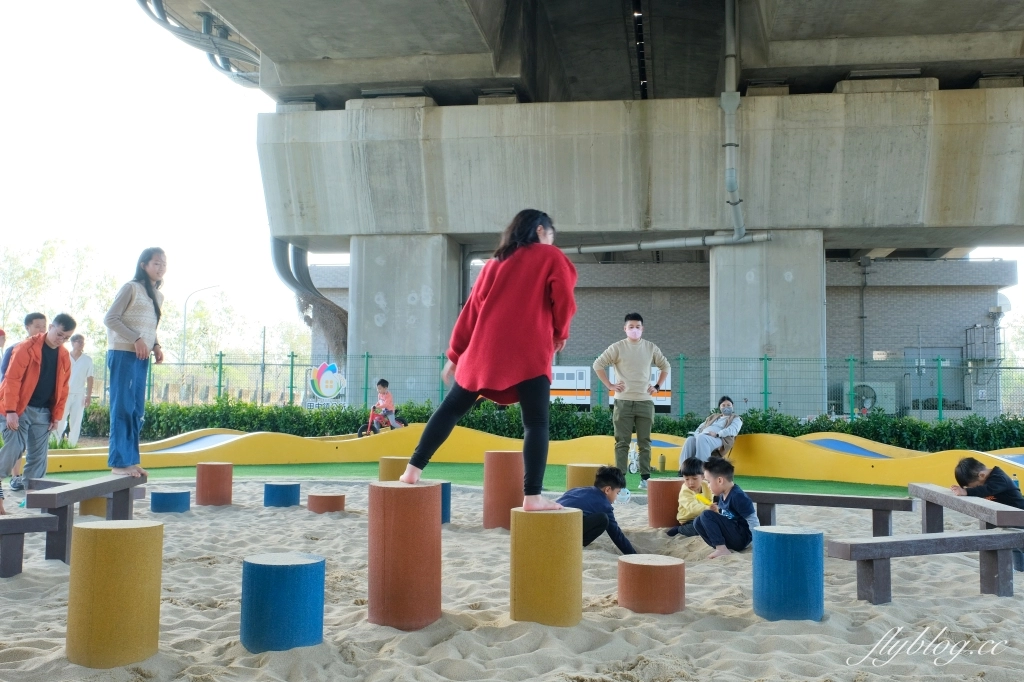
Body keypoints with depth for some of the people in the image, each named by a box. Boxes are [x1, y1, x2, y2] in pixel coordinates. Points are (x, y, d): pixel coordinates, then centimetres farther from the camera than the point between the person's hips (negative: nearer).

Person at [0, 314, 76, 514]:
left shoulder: (64, 356, 8)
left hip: (43, 412, 6)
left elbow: (62, 388, 12)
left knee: (38, 456, 6)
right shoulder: (27, 347, -11)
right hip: (20, 409, -6)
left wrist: (56, 415, 6)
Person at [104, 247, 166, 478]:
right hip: (123, 354, -7)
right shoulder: (131, 288, -5)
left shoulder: (157, 296, 17)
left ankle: (131, 461, 13)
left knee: (136, 412, 8)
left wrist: (155, 346, 5)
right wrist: (136, 339, -17)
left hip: (142, 358, 7)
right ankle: (119, 462, -3)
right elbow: (110, 318, -10)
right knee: (123, 408, -6)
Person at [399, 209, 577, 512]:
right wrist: (559, 333, 13)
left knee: (451, 408, 13)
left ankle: (413, 469, 11)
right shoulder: (551, 257, 8)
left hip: (485, 350, 5)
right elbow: (563, 300, -5)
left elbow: (472, 308, 17)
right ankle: (532, 496, -13)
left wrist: (455, 354, 19)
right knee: (536, 423, -4)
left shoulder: (495, 262, 21)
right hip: (530, 352, -4)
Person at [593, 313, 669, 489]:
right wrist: (609, 385, -2)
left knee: (644, 442, 5)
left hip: (645, 401, 2)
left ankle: (645, 478, 10)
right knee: (622, 442, 0)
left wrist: (657, 386, 11)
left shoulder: (651, 348, 7)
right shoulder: (617, 347, -1)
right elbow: (598, 365, 1)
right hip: (623, 401, -2)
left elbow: (665, 366, 20)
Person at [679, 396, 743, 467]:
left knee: (701, 438, -38)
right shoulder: (713, 416, 36)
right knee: (690, 440, -30)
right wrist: (697, 434, 6)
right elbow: (700, 427, 31)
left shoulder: (736, 418, 19)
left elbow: (732, 430, -2)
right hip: (702, 437, 5)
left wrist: (717, 434, -18)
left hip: (719, 439, -5)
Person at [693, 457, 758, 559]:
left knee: (706, 516, -18)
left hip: (741, 538, -9)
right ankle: (723, 548, -7)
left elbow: (753, 521, -17)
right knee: (698, 521, 1)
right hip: (730, 537, 9)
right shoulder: (721, 496, 8)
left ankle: (722, 549, -17)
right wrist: (717, 511, 1)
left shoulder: (738, 496, -18)